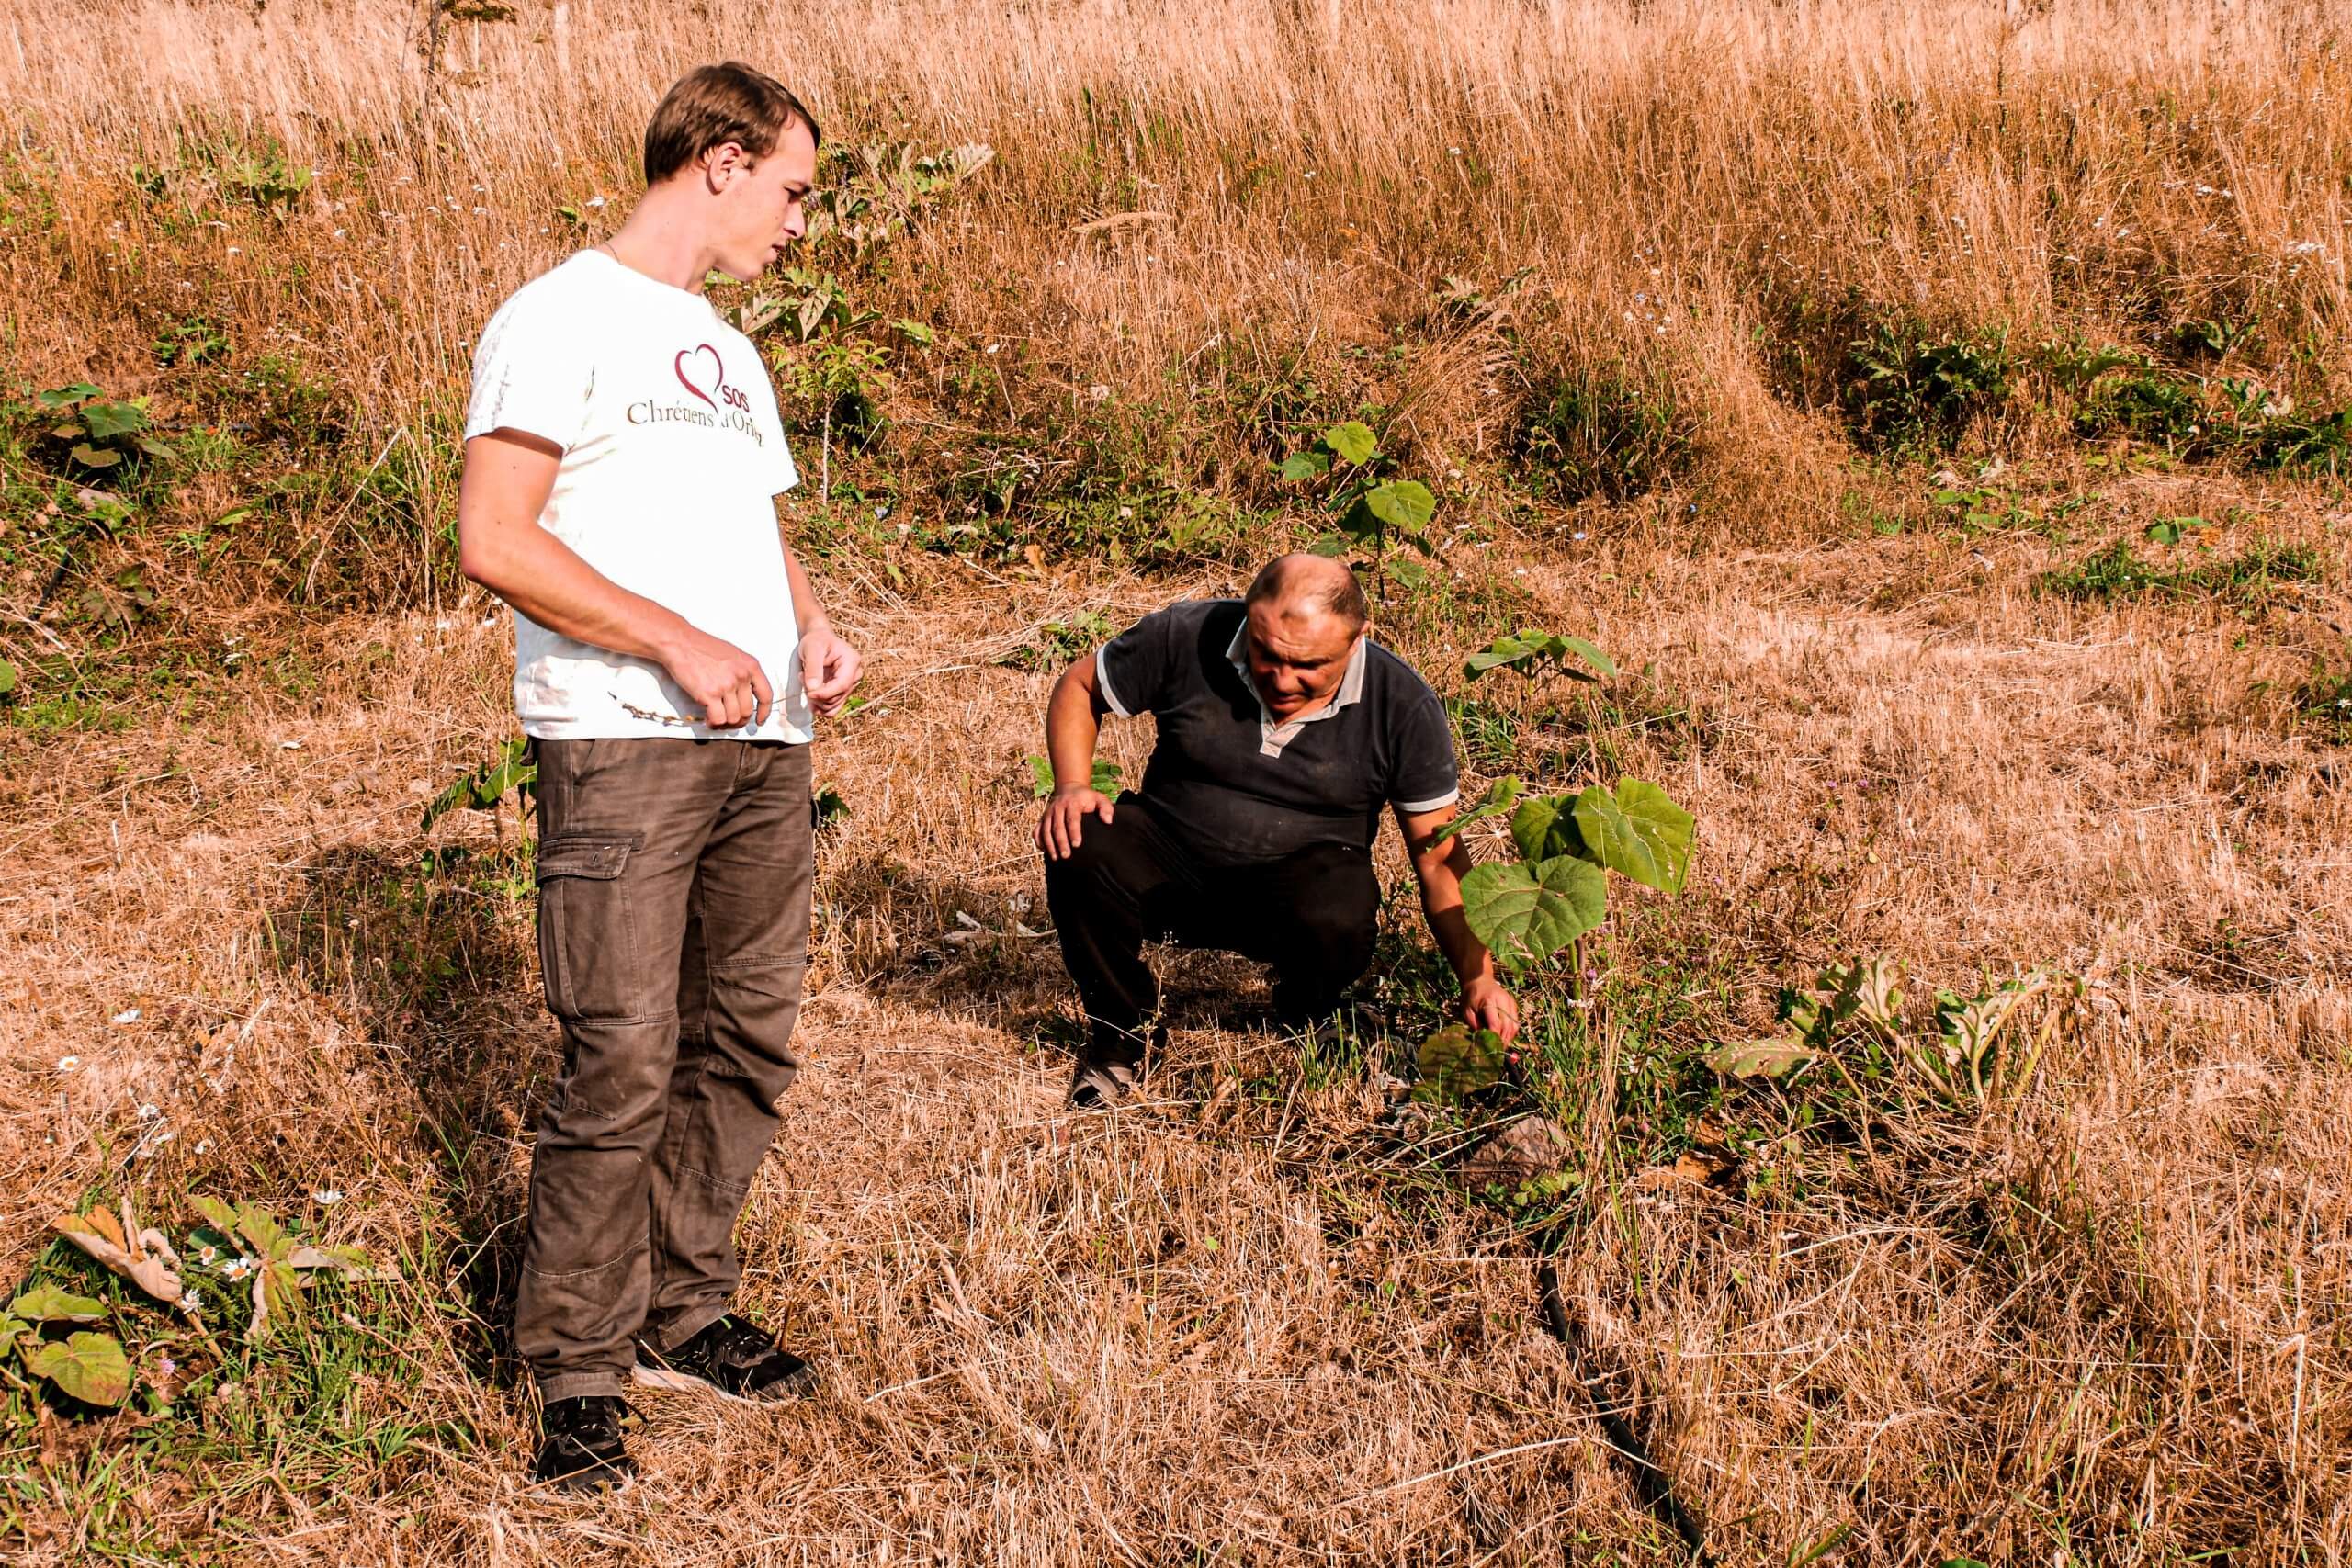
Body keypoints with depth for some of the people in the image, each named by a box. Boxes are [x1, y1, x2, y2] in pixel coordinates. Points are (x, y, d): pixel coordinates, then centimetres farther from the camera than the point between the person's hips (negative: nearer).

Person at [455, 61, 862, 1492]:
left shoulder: (731, 353, 25)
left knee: (748, 1041, 8)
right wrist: (680, 645, -17)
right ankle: (579, 1375, 1)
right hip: (621, 742, -8)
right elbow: (494, 541, -12)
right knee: (624, 1062, -10)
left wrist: (812, 627, 6)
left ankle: (685, 1318, 21)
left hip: (764, 743, 8)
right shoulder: (565, 317, -3)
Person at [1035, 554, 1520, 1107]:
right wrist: (1071, 787, -16)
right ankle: (1121, 1032, -3)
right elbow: (1078, 687, 2)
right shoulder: (1187, 638, -14)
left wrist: (1478, 978, -15)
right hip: (1171, 858, 1)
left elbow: (1439, 854, -8)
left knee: (1339, 917, -36)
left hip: (1305, 878, -1)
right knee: (1084, 850, -30)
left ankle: (1300, 1033, 2)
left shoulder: (1403, 706, -13)